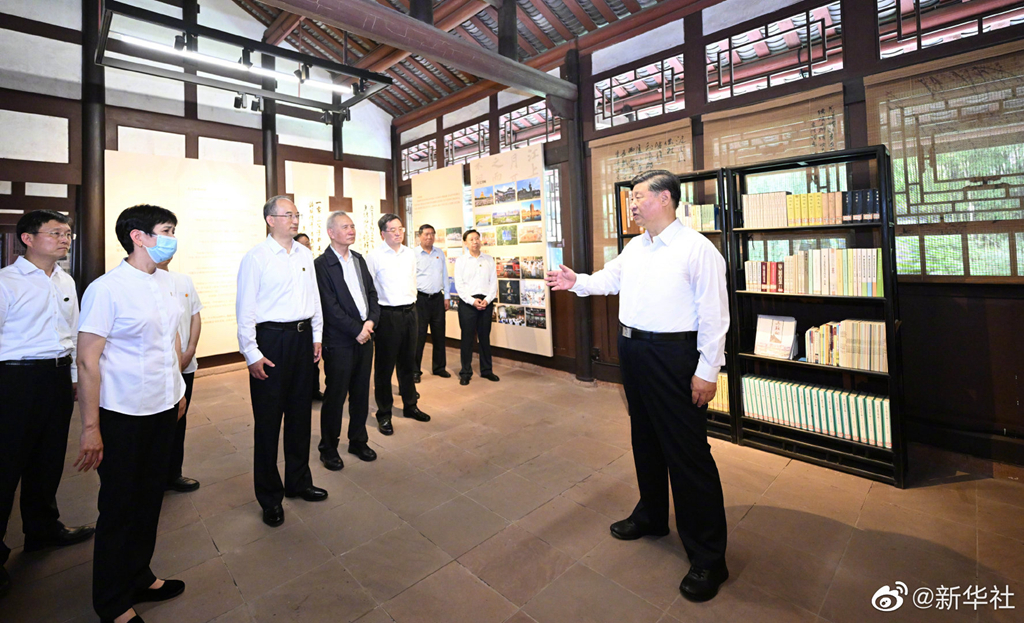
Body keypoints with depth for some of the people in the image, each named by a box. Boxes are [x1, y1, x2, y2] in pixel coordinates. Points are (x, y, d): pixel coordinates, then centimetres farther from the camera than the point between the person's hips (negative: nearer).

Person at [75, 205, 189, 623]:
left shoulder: (164, 281, 5)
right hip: (123, 416, -6)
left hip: (163, 409, 6)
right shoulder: (106, 289, -15)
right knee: (119, 510, 10)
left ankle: (139, 579, 37)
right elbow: (87, 362, -14)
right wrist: (90, 427, -13)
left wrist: (179, 389, 17)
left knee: (150, 501, 17)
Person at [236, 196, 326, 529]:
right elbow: (245, 310, -9)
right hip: (271, 339, -5)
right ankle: (270, 497, 23)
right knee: (268, 420, 5)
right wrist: (252, 355, -11)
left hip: (303, 337, 6)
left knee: (300, 414, 15)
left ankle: (298, 481, 34)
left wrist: (316, 336, 12)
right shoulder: (256, 257, -8)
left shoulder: (305, 254, 9)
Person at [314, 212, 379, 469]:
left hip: (365, 336, 6)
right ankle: (328, 448, 23)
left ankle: (358, 441, 30)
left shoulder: (359, 259, 12)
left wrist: (371, 321, -5)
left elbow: (372, 292, 11)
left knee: (361, 393, 14)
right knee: (335, 396, 5)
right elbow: (330, 307, -14)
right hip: (339, 341, -6)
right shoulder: (321, 264, -9)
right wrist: (357, 330, -14)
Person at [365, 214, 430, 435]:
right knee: (384, 365, 4)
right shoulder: (374, 256, -8)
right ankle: (384, 414, 17)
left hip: (410, 312, 6)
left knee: (408, 363, 16)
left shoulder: (409, 254, 10)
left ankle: (410, 405, 31)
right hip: (388, 315, -6)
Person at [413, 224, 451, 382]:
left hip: (437, 298, 4)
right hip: (420, 298, -4)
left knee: (439, 334, 10)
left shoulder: (440, 253, 12)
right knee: (419, 335, -2)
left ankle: (439, 367, 24)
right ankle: (415, 370, 10)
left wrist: (446, 297, 11)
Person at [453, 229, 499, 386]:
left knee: (485, 337, 10)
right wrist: (472, 301, -13)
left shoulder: (489, 260, 10)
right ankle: (465, 372, 11)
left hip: (486, 302, 2)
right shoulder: (461, 260, 3)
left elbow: (493, 282, 5)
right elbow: (459, 285, -4)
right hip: (467, 302, -2)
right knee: (467, 338, 1)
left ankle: (486, 370, 21)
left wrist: (487, 300, -8)